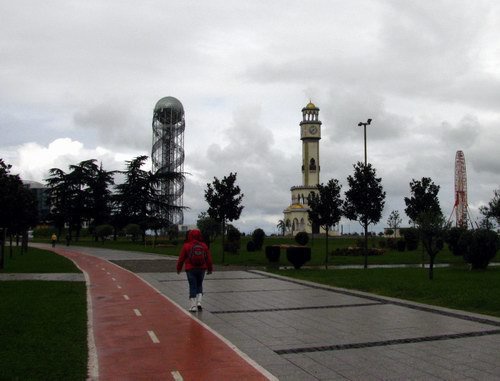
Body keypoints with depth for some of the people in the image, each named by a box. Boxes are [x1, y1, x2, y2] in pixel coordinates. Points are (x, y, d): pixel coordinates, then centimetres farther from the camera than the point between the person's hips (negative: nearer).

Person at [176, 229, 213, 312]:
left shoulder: (186, 246, -7)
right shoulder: (204, 246, 1)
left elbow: (181, 258, -1)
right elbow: (209, 258, 7)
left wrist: (179, 268, 13)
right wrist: (210, 269, 19)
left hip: (190, 269, -2)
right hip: (202, 269, 2)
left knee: (192, 286, 2)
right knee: (199, 285, 18)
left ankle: (193, 306, 0)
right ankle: (199, 302, 6)